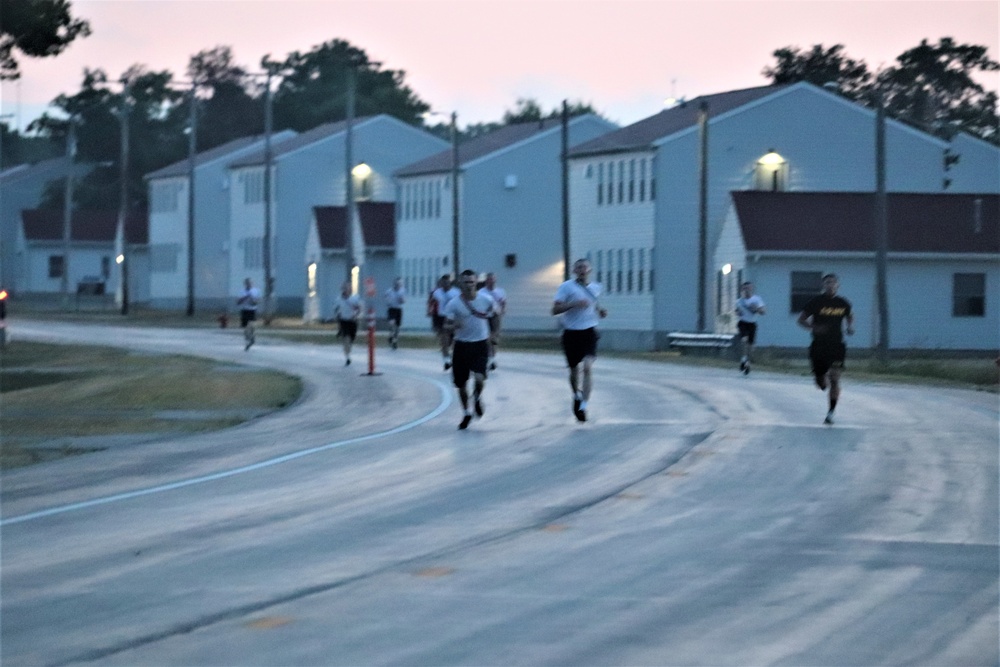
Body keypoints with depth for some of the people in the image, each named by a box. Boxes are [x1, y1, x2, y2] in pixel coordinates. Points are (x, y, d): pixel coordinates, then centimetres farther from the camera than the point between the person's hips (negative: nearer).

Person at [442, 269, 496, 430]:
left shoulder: (486, 300, -6)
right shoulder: (453, 304, -9)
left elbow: (493, 314, 14)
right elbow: (446, 325, -8)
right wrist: (453, 326, -31)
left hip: (481, 345, -1)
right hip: (462, 345, 1)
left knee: (479, 378, -20)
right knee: (461, 383, 8)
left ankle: (477, 398, 15)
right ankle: (466, 413, 31)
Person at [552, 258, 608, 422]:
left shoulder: (595, 288, 10)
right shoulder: (566, 287, -3)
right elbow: (555, 309, -11)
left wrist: (601, 312, 8)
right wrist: (574, 304, -24)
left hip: (589, 333, 1)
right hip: (571, 333, -1)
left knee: (587, 368, -18)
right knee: (574, 370, 11)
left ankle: (583, 406, -21)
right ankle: (577, 395, 42)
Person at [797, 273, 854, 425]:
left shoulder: (843, 303, 4)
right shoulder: (816, 302, -3)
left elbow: (850, 317, 24)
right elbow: (801, 320, 1)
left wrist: (850, 327, 2)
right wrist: (814, 327, -18)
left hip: (837, 347, 0)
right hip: (818, 347, 0)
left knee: (834, 378, -14)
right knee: (821, 383, 7)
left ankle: (831, 412, -9)